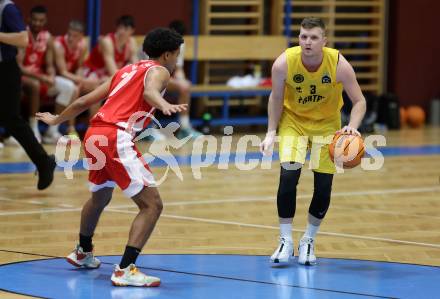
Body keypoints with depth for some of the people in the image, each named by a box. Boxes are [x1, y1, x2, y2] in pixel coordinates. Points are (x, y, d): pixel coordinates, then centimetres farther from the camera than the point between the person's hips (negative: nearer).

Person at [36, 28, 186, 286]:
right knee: (152, 204, -9)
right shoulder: (158, 71, 5)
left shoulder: (127, 70, 27)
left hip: (94, 135, 9)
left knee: (100, 197, 34)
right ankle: (125, 270, -19)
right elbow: (149, 92, -22)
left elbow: (84, 101, 32)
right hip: (117, 138, -9)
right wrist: (165, 106, -43)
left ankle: (83, 253, 54)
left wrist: (57, 120, 47)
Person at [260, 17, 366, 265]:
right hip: (293, 121, 0)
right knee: (288, 176, -18)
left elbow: (359, 101, -16)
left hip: (327, 124, 1)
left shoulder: (339, 64, -25)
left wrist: (353, 127, -33)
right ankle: (286, 241, -4)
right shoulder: (284, 63, -23)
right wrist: (271, 133, -9)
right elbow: (276, 98, -6)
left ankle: (309, 241, 19)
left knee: (324, 185, -2)